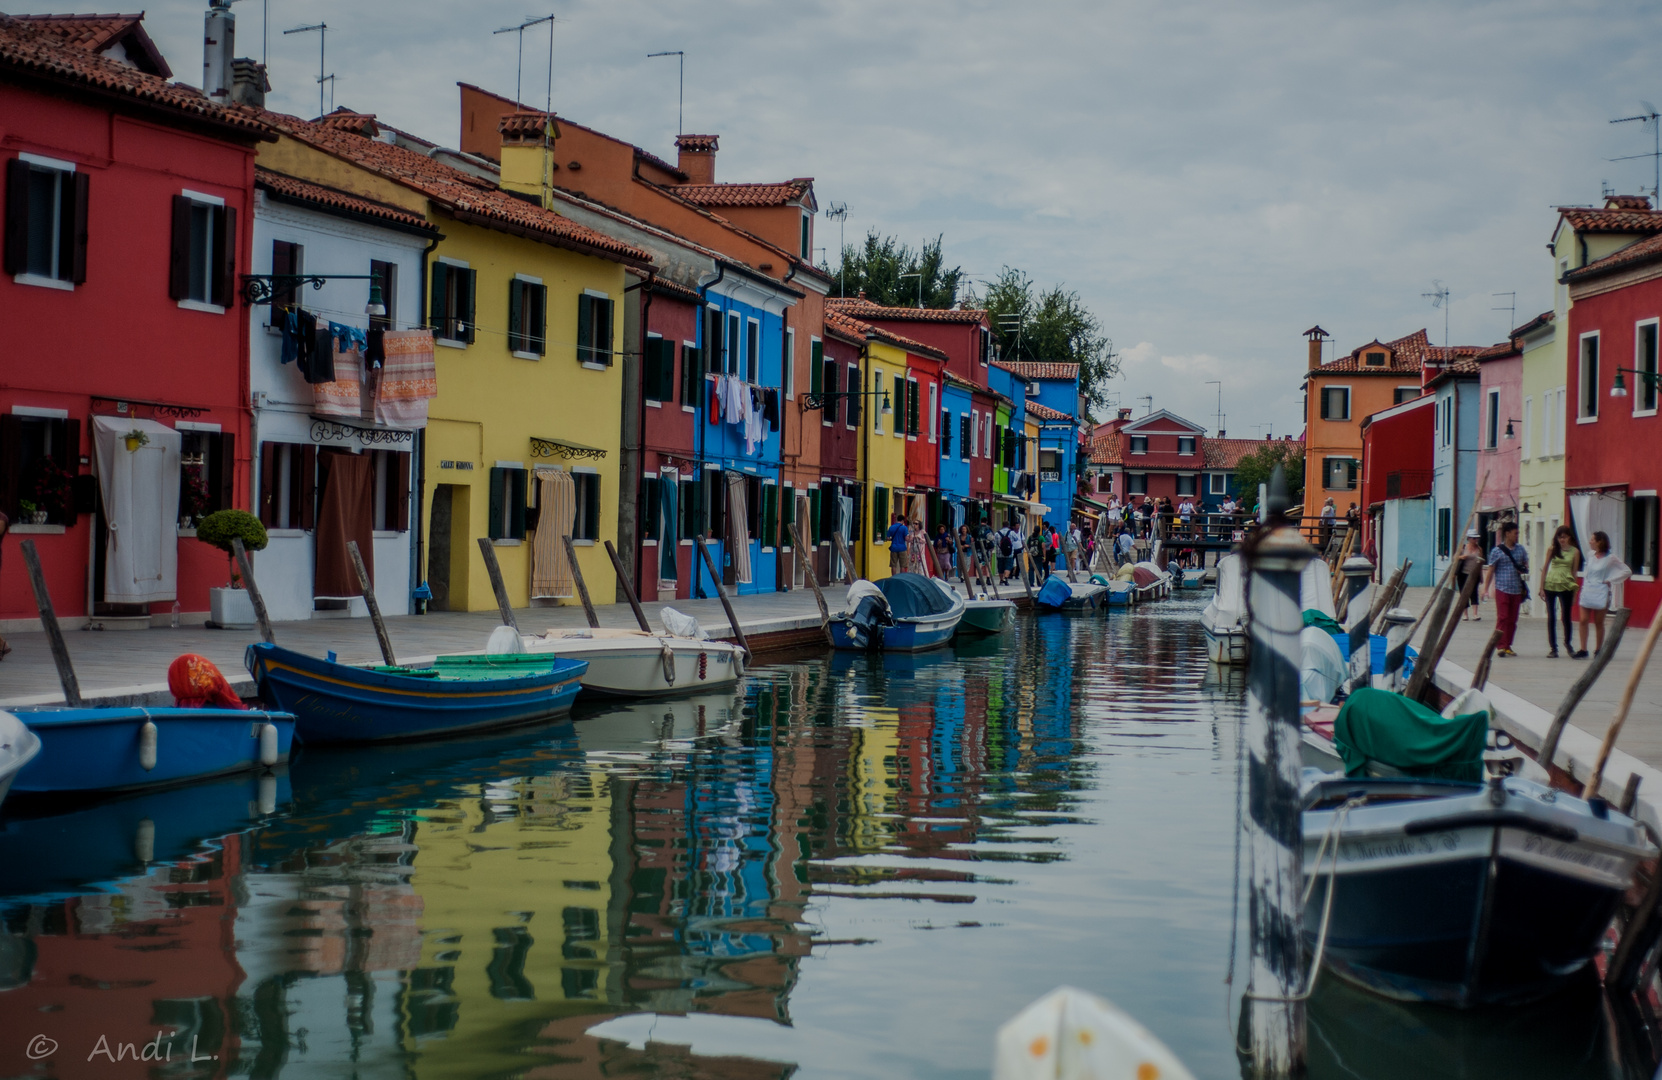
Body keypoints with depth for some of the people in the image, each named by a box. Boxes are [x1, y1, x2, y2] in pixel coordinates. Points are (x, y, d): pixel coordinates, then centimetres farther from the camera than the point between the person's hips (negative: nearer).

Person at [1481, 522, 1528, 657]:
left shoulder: (1520, 549, 11)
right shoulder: (1497, 551, -3)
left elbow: (1526, 564, 22)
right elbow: (1490, 570, -1)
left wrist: (1525, 570, -2)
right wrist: (1485, 589, -5)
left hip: (1517, 590, 5)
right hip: (1502, 589, -5)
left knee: (1512, 619, 7)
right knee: (1502, 617, -8)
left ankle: (1508, 646, 14)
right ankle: (1500, 646, -7)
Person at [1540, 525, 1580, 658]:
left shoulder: (1575, 552, 3)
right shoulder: (1552, 550, 5)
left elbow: (1574, 572, 5)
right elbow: (1545, 568, 7)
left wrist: (1574, 593, 4)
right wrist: (1542, 588, 2)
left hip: (1566, 587, -1)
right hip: (1550, 585, 1)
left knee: (1566, 616, 2)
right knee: (1551, 617, 3)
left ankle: (1567, 642, 28)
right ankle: (1553, 648, 10)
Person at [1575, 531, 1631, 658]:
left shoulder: (1610, 558, -7)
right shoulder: (1591, 556, 9)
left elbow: (1627, 572, -5)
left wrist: (1611, 581, -8)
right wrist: (1585, 584, 11)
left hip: (1601, 594, -5)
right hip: (1587, 592, 5)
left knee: (1599, 623, 4)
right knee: (1583, 620, -5)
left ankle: (1599, 650, 14)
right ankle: (1583, 650, -4)